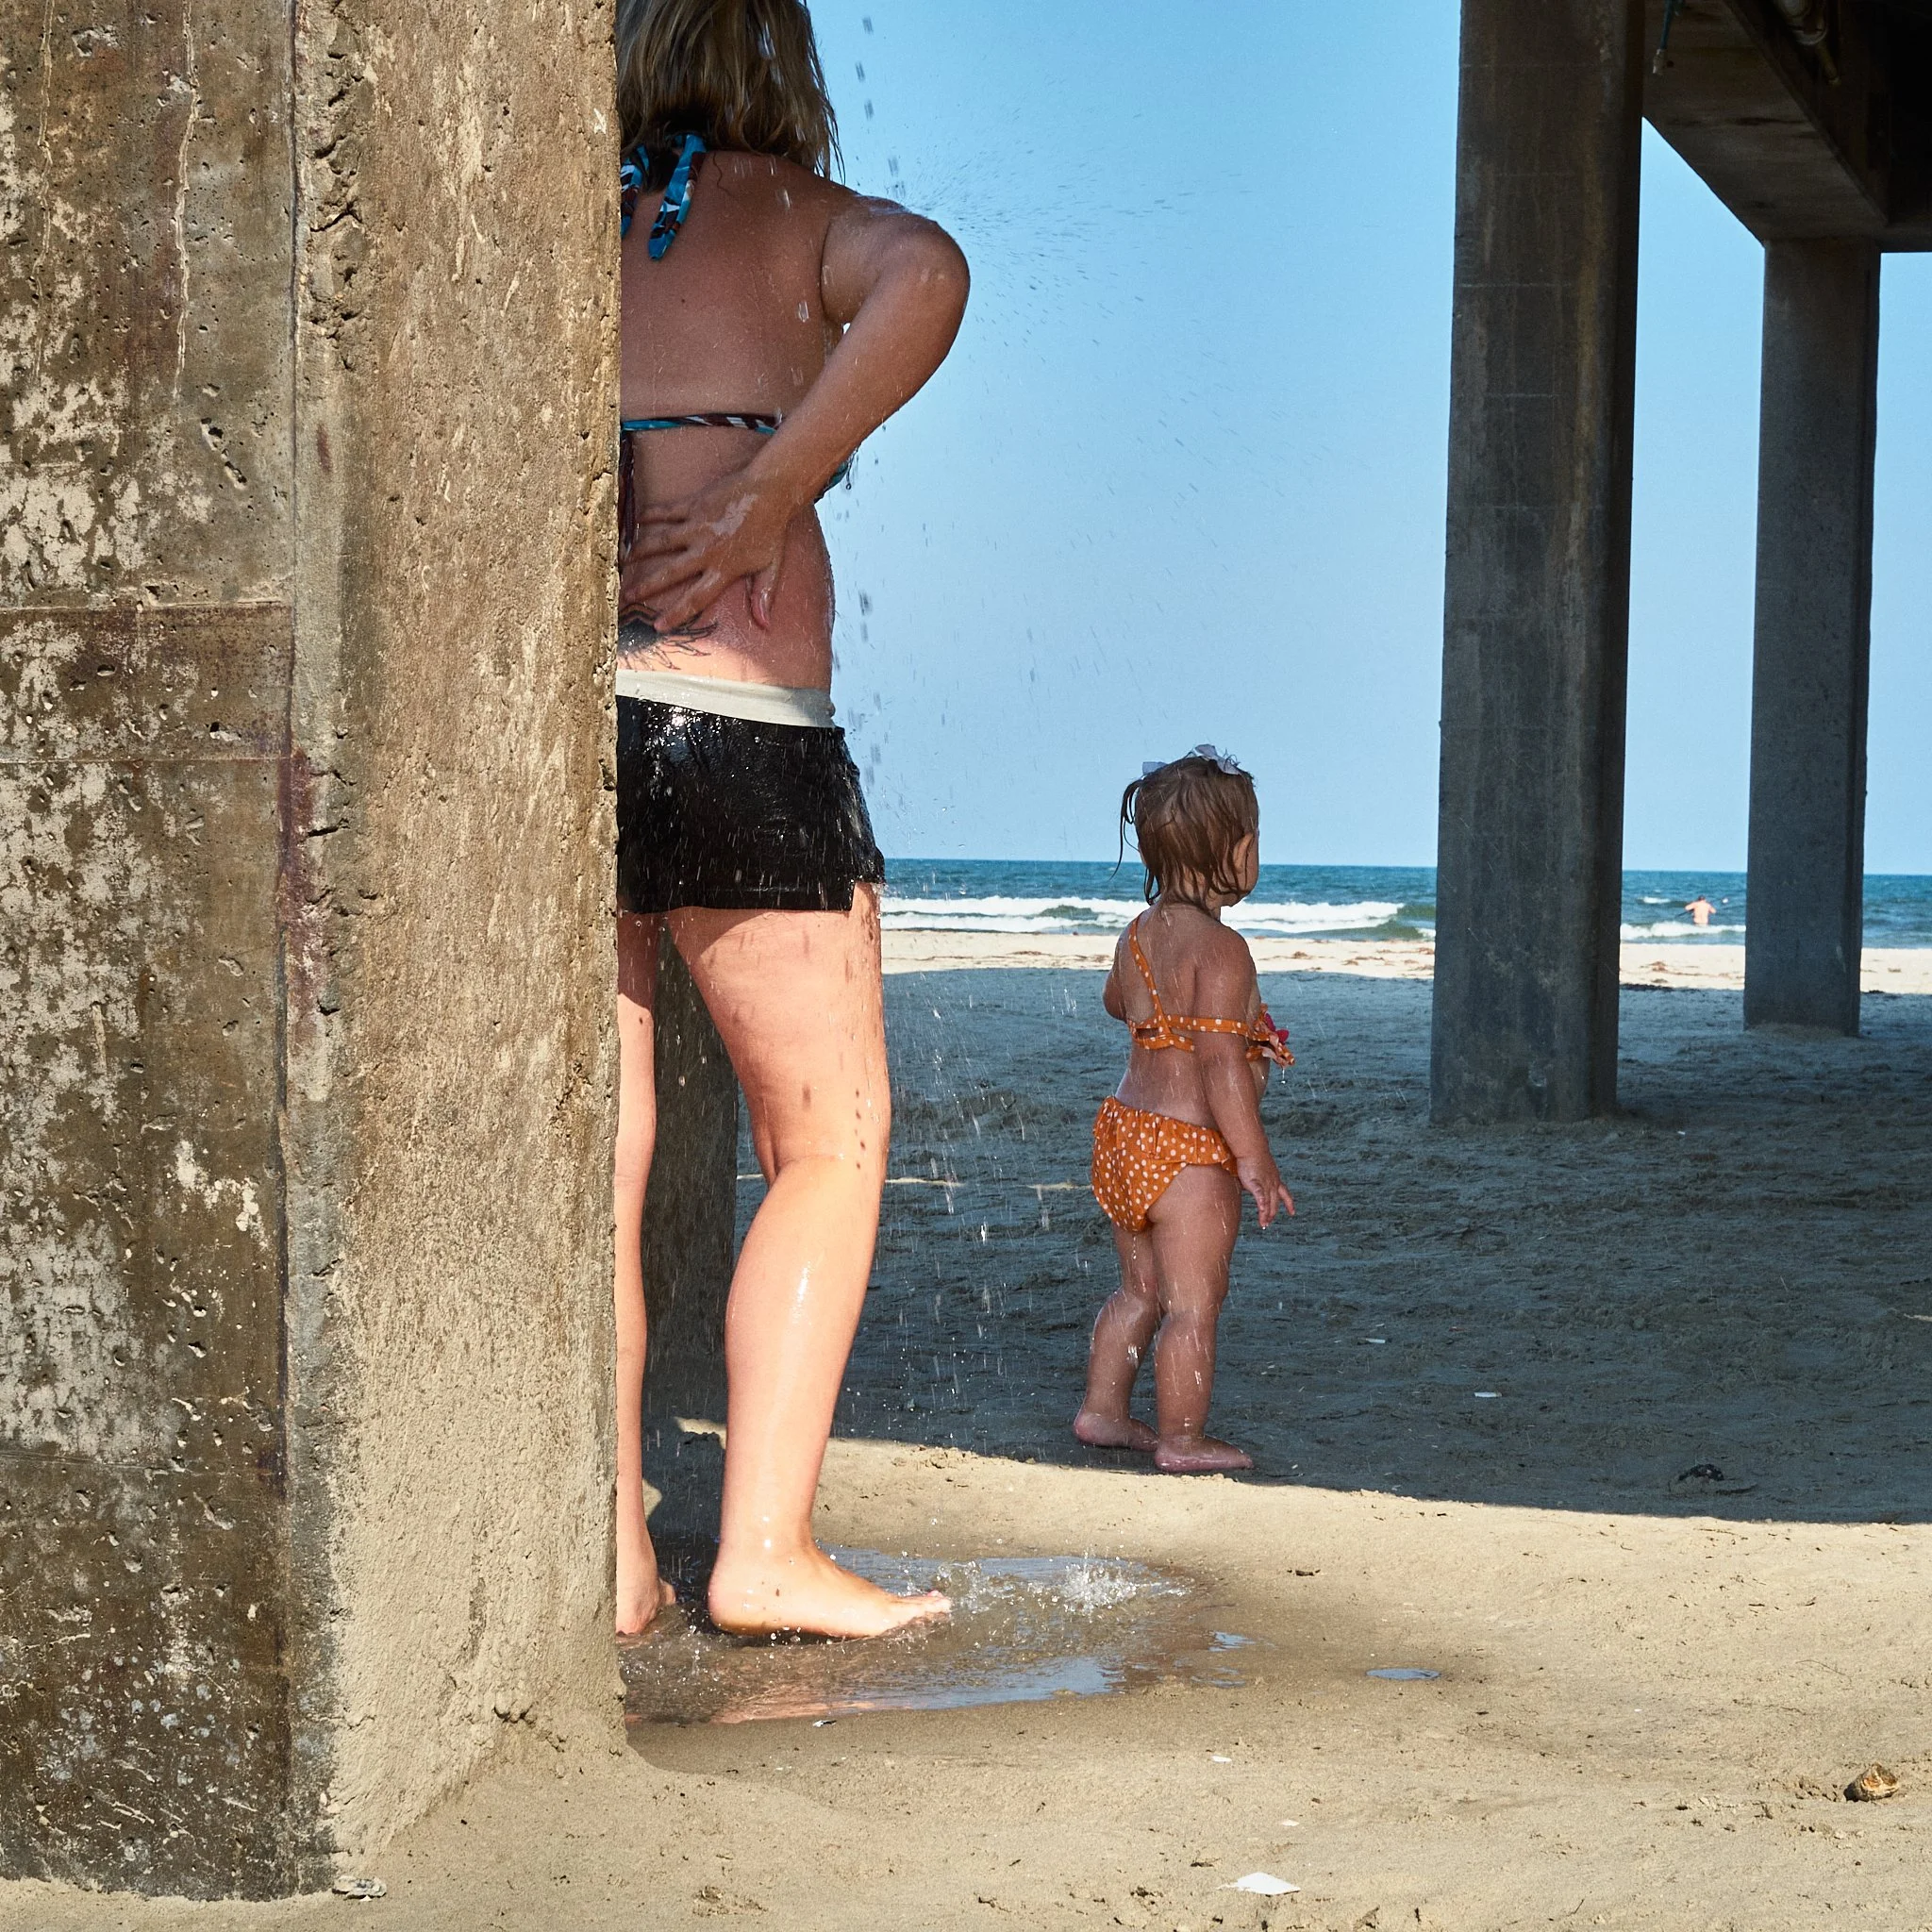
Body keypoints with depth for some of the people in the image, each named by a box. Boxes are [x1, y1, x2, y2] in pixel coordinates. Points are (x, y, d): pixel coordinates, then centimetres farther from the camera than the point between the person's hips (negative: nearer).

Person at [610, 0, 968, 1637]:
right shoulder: (787, 215, 3)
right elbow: (925, 276, -20)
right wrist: (765, 505, -17)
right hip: (733, 728, -4)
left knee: (593, 1166, 10)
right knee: (831, 1148, 9)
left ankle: (609, 1558, 10)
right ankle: (765, 1549, 2)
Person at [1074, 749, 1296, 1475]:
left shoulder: (1140, 933, 8)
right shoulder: (1220, 950, -20)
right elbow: (1222, 1067, -24)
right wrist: (1255, 1159, -19)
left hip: (1124, 1134, 9)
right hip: (1190, 1150, -9)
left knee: (1141, 1289, 21)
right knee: (1193, 1302, 0)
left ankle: (1102, 1409, 28)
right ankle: (1181, 1438, 5)